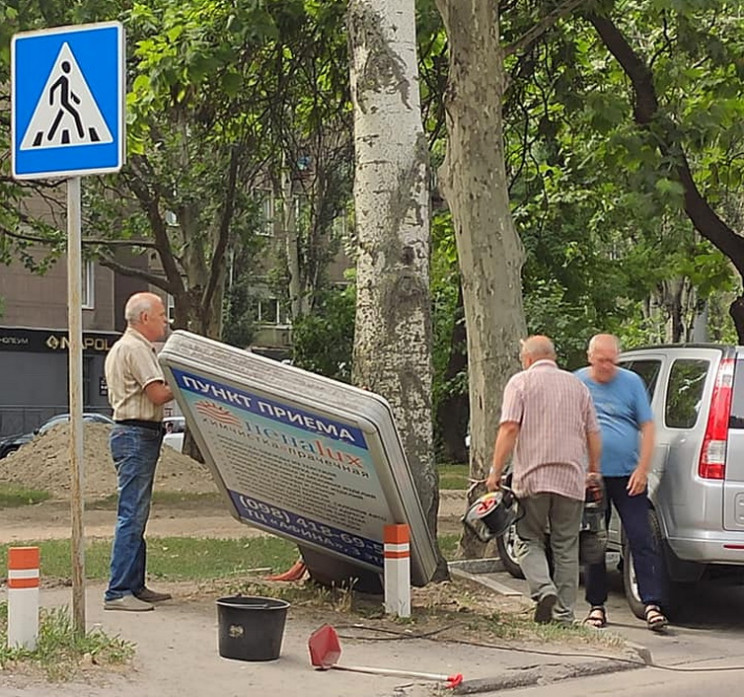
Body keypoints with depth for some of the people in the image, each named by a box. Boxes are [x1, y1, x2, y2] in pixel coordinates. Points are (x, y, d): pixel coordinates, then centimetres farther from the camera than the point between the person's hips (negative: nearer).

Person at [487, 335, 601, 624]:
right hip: (571, 479, 3)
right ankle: (564, 613, 8)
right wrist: (594, 470, 25)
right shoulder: (577, 385, 14)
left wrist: (496, 471, -7)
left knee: (531, 541, 8)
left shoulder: (520, 383, 2)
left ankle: (544, 590, -15)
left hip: (532, 478, -3)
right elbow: (593, 434, 14)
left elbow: (509, 429, -9)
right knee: (566, 547, 8)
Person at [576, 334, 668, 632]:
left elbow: (647, 426, 3)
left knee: (641, 539, -6)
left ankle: (652, 604, -5)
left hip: (628, 476, -1)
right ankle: (596, 606, 14)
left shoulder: (631, 382, 3)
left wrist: (642, 468, -6)